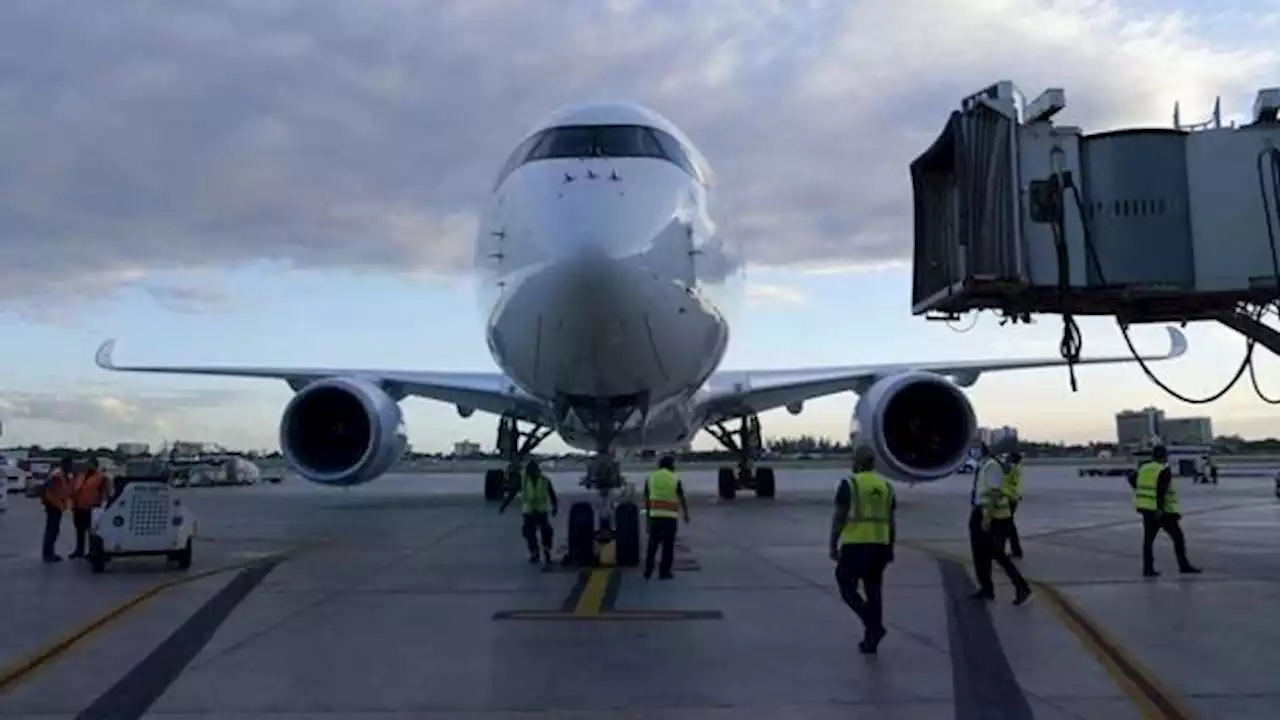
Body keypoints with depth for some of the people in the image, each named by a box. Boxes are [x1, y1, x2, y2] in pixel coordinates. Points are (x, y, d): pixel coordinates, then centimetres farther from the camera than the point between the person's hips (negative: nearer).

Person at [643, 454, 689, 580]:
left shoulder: (650, 478, 6)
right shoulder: (675, 480, -3)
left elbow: (646, 498, 10)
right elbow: (681, 499, -1)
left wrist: (648, 512, 19)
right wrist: (686, 514, 8)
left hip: (654, 515, 3)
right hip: (670, 516, -3)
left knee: (652, 544, 11)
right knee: (668, 545, 4)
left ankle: (648, 571, 10)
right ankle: (664, 572, 4)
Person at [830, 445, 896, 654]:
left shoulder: (849, 484, -6)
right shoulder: (886, 486, 9)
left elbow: (839, 517, -9)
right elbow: (891, 522, 11)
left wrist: (833, 545, -2)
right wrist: (890, 548, 18)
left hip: (855, 545, -5)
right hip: (880, 545, 5)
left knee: (847, 589, 5)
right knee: (873, 592, 13)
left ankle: (874, 626, -12)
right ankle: (870, 640, 17)